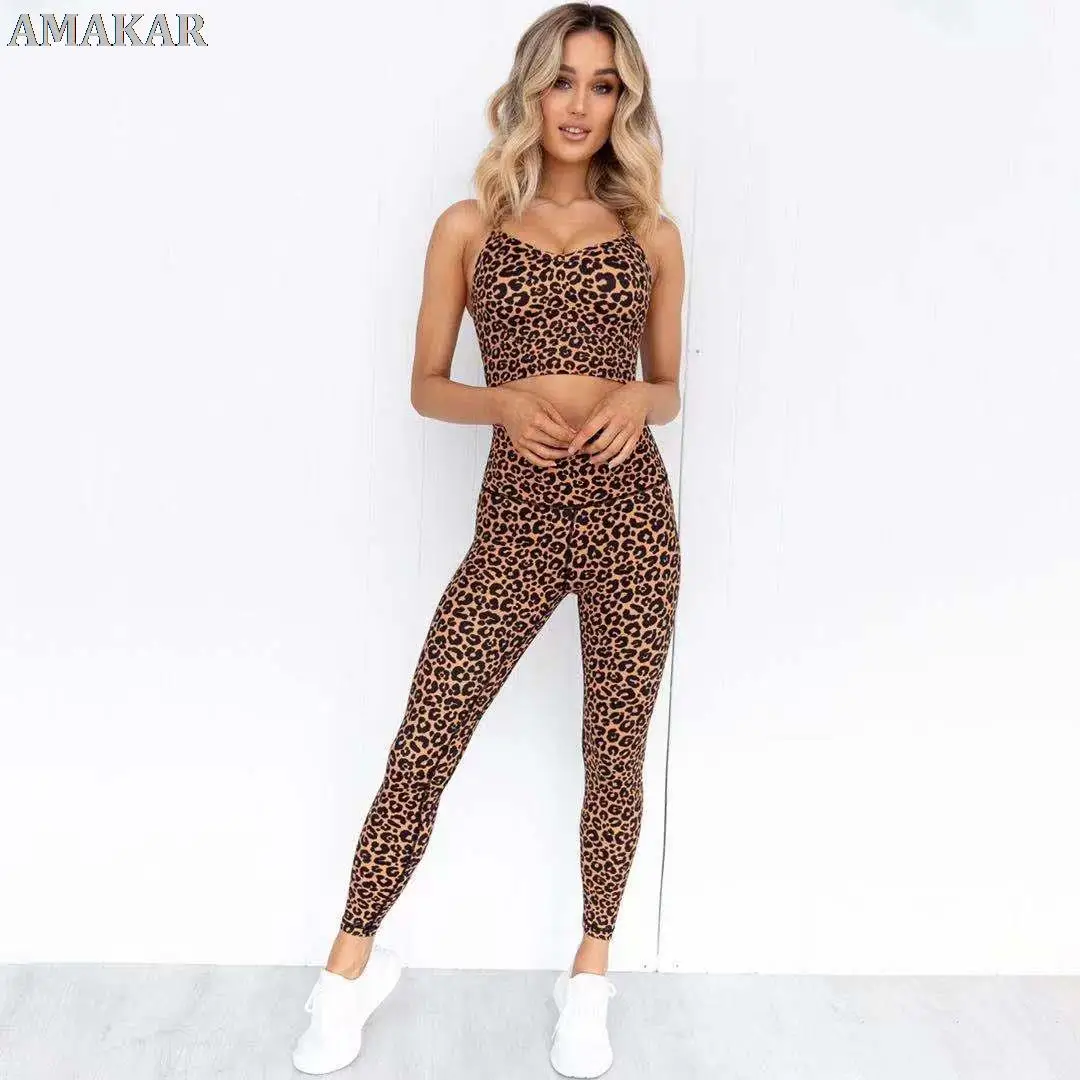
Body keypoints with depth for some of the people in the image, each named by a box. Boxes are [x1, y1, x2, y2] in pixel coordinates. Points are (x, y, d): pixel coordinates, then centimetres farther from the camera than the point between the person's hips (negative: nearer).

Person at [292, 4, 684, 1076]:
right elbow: (426, 385, 8)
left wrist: (638, 399, -8)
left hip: (630, 507, 1)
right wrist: (505, 400, -12)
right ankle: (353, 962, 18)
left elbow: (670, 387, 15)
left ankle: (590, 971, 28)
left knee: (615, 750, 7)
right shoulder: (470, 226, 6)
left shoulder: (652, 235, 9)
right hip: (517, 514, -1)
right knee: (425, 738, -2)